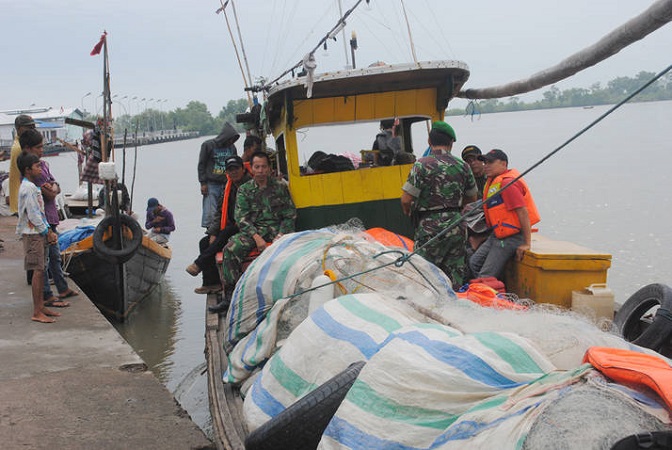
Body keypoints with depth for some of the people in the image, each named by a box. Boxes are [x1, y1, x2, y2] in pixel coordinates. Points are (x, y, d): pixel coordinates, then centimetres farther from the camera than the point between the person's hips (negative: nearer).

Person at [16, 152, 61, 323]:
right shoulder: (28, 188, -15)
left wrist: (48, 231, 13)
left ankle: (41, 307, 18)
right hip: (32, 234, -10)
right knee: (38, 271, -10)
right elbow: (33, 215, -18)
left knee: (40, 270, 11)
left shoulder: (31, 187, 17)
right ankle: (37, 313, -8)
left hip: (38, 233, 10)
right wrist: (47, 232, -10)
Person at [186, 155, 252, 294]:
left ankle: (199, 264, -20)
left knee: (226, 233, -32)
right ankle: (212, 283, -12)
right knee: (205, 242, -6)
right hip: (231, 229, 8)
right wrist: (213, 233, 2)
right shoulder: (229, 188, 15)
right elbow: (220, 213, 14)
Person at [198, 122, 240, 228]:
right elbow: (201, 165, 1)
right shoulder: (208, 145, 0)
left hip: (227, 184, 4)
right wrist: (203, 183, -6)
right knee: (210, 213, -10)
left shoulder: (232, 147, 13)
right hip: (211, 184, -4)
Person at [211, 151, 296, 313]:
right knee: (231, 248, -27)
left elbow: (290, 215, 7)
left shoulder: (280, 187, 10)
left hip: (276, 228, -1)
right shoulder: (244, 190, 11)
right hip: (252, 229, 1)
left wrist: (280, 236, -11)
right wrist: (256, 237, -15)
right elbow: (241, 217, 0)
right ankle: (229, 296, -24)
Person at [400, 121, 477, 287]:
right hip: (457, 226, 5)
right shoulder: (462, 165, 5)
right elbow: (472, 198, 17)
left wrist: (408, 211, 8)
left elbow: (406, 199, -13)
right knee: (455, 277, 13)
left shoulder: (422, 165, -11)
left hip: (431, 228, -5)